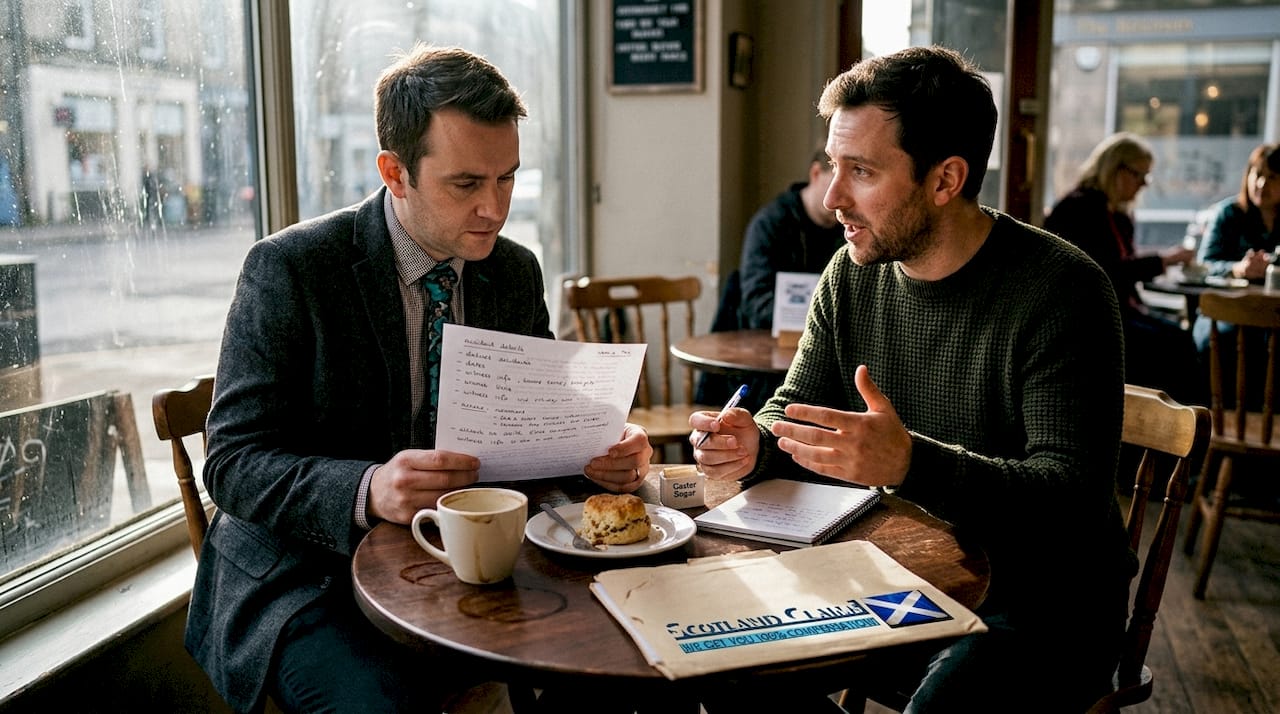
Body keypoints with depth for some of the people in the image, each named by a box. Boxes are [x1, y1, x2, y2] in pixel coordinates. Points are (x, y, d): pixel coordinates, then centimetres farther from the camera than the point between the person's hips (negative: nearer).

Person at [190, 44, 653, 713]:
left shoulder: (515, 271, 3)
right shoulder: (288, 268, -13)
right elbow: (233, 462, -15)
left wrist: (602, 450, -15)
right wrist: (367, 490, -34)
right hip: (306, 576, -4)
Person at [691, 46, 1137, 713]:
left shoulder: (1062, 290, -17)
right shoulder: (853, 274, 1)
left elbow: (1074, 499, -24)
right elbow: (794, 409, 8)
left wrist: (911, 464, -40)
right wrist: (754, 444, -17)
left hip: (1042, 600, -5)